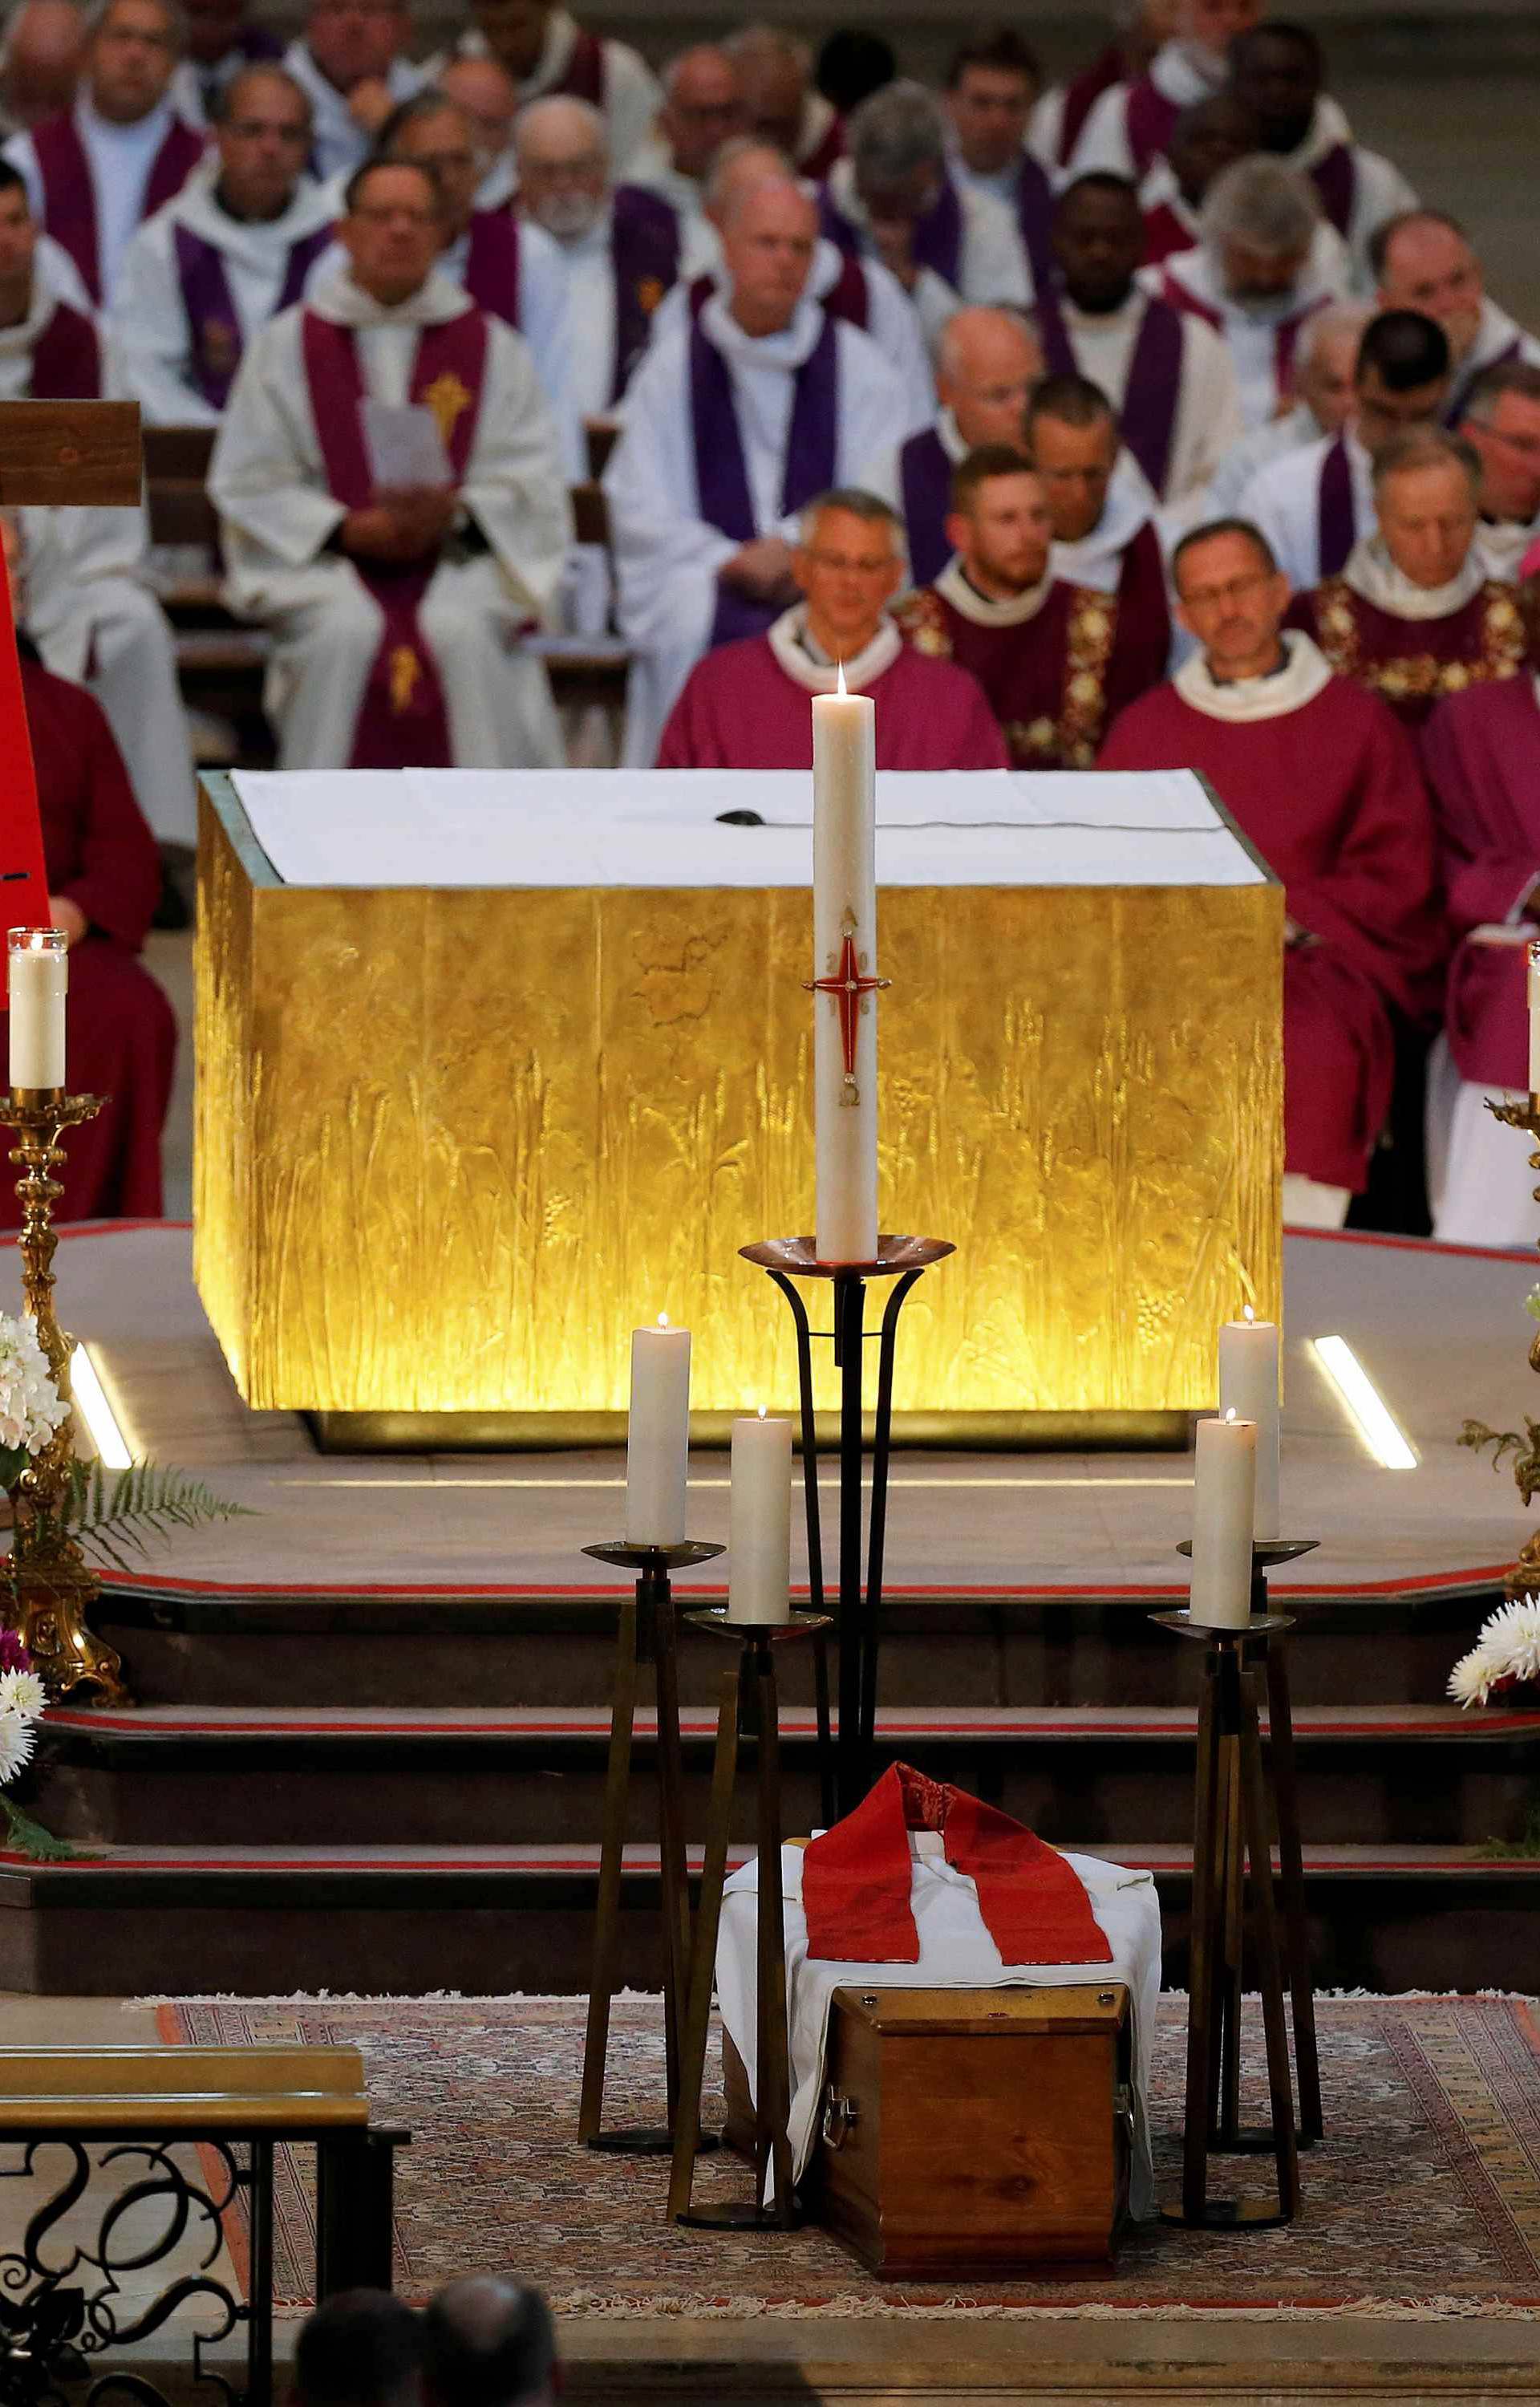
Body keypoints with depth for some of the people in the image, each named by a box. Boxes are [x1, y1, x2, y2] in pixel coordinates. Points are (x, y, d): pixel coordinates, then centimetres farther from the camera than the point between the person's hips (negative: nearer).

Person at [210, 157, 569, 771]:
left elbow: (530, 479, 4)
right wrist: (349, 529, -12)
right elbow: (249, 484, 4)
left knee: (462, 634, -33)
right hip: (326, 561, 0)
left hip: (460, 560, 0)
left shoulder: (492, 346, 12)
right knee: (346, 635, -33)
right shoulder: (288, 344, 11)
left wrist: (453, 514, -16)